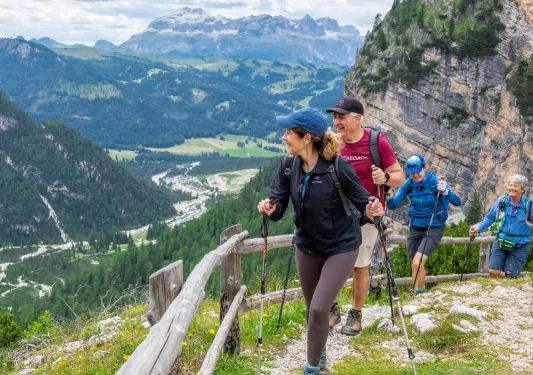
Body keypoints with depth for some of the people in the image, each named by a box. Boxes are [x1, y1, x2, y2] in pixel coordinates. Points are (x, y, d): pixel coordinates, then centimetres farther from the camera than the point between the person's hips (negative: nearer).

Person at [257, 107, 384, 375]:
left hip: (341, 247, -5)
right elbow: (277, 208, -11)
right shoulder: (288, 167, -10)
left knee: (319, 309, -12)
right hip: (307, 247, 5)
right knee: (312, 309, 18)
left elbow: (362, 203, -18)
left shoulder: (337, 167, -25)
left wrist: (371, 212, -40)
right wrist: (269, 207, -33)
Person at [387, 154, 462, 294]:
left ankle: (418, 294, -4)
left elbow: (457, 202, -19)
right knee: (415, 265, 11)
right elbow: (393, 204, -10)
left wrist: (445, 191, -38)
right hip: (416, 227, 4)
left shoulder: (436, 182, -16)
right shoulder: (409, 184, -7)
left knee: (417, 263, -19)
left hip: (434, 228, -4)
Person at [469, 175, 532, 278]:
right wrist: (478, 228, -1)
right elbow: (490, 217, 7)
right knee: (493, 272, -4)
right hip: (501, 242, 2)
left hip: (520, 246, -2)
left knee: (509, 276, -3)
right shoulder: (502, 201, -4)